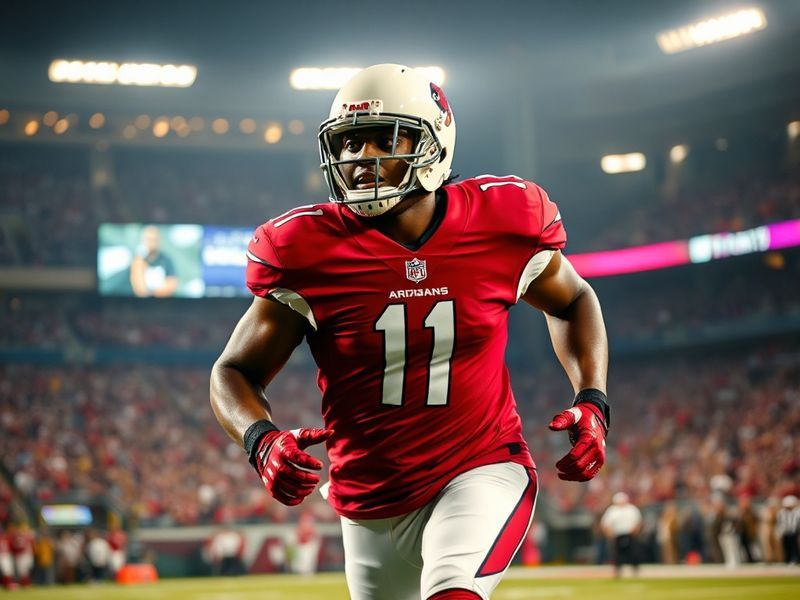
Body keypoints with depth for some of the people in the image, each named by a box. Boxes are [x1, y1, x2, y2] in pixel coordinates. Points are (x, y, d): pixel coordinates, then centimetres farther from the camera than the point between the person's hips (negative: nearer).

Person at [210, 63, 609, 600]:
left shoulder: (497, 225, -8)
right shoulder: (311, 252, -11)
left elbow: (571, 301, 13)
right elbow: (234, 373, -2)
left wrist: (592, 401, -2)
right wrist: (262, 440, -24)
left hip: (482, 474, -2)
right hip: (372, 506, 2)